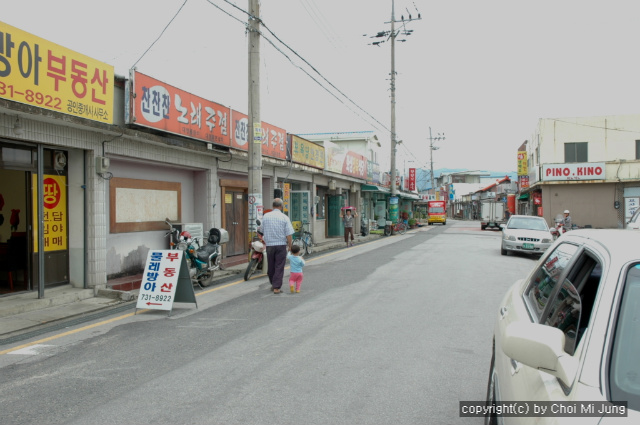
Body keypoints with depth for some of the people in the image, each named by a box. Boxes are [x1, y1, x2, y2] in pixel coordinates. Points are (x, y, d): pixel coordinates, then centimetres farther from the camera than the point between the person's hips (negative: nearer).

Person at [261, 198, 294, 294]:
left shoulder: (266, 216, 2)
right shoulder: (284, 218, -7)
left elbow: (263, 231, 12)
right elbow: (288, 234, -10)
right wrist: (290, 245, 3)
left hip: (269, 245, 3)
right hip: (281, 245, -3)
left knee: (271, 266, 16)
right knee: (279, 267, 2)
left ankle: (273, 284, 32)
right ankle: (276, 288, 2)